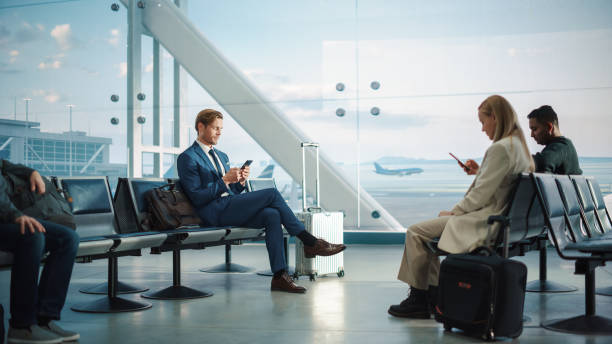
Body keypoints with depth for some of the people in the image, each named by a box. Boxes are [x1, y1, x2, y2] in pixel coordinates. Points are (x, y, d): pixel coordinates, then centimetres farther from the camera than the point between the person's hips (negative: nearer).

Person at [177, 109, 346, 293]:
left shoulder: (221, 156, 25)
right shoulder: (187, 158, -2)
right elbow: (197, 197, -10)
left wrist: (240, 181, 1)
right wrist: (225, 180, -15)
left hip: (230, 209, 8)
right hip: (214, 212, -8)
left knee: (272, 215, -21)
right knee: (272, 193, -18)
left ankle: (279, 276, -25)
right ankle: (310, 242, -11)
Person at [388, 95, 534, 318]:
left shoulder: (500, 149, -20)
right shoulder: (519, 145, 11)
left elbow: (481, 195, -20)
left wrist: (454, 211, -7)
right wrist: (479, 172, 11)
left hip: (484, 223, -11)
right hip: (496, 218, 11)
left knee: (415, 232, -6)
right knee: (424, 229, 20)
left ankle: (419, 300, 5)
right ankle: (434, 291, 20)